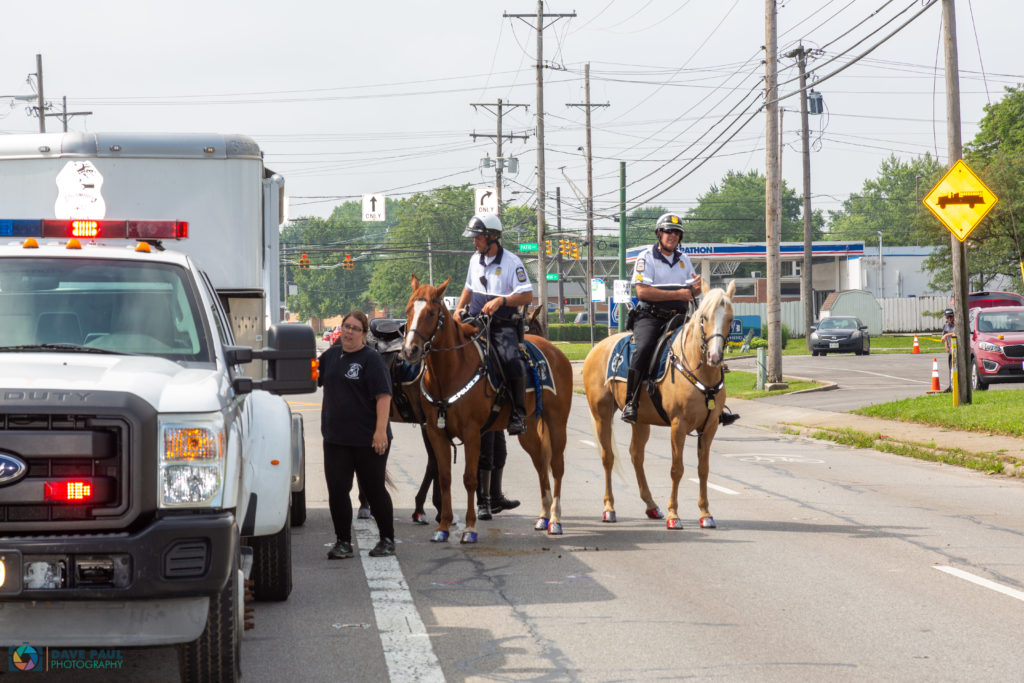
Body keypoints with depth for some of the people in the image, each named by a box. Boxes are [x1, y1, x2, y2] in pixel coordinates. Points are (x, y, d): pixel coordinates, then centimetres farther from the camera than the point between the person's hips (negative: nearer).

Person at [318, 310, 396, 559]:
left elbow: (383, 396, -15)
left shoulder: (372, 359, -8)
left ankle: (387, 540, 17)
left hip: (368, 440, -5)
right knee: (337, 489, 0)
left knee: (374, 489, 4)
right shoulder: (331, 356, 11)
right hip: (335, 438, 5)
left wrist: (381, 430, -23)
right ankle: (343, 542, 10)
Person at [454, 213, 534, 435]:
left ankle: (518, 414, -16)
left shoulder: (511, 262, -8)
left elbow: (527, 296, -12)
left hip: (502, 325, -6)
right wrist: (460, 308, 10)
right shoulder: (475, 260, 12)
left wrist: (501, 301, -24)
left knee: (512, 362, -26)